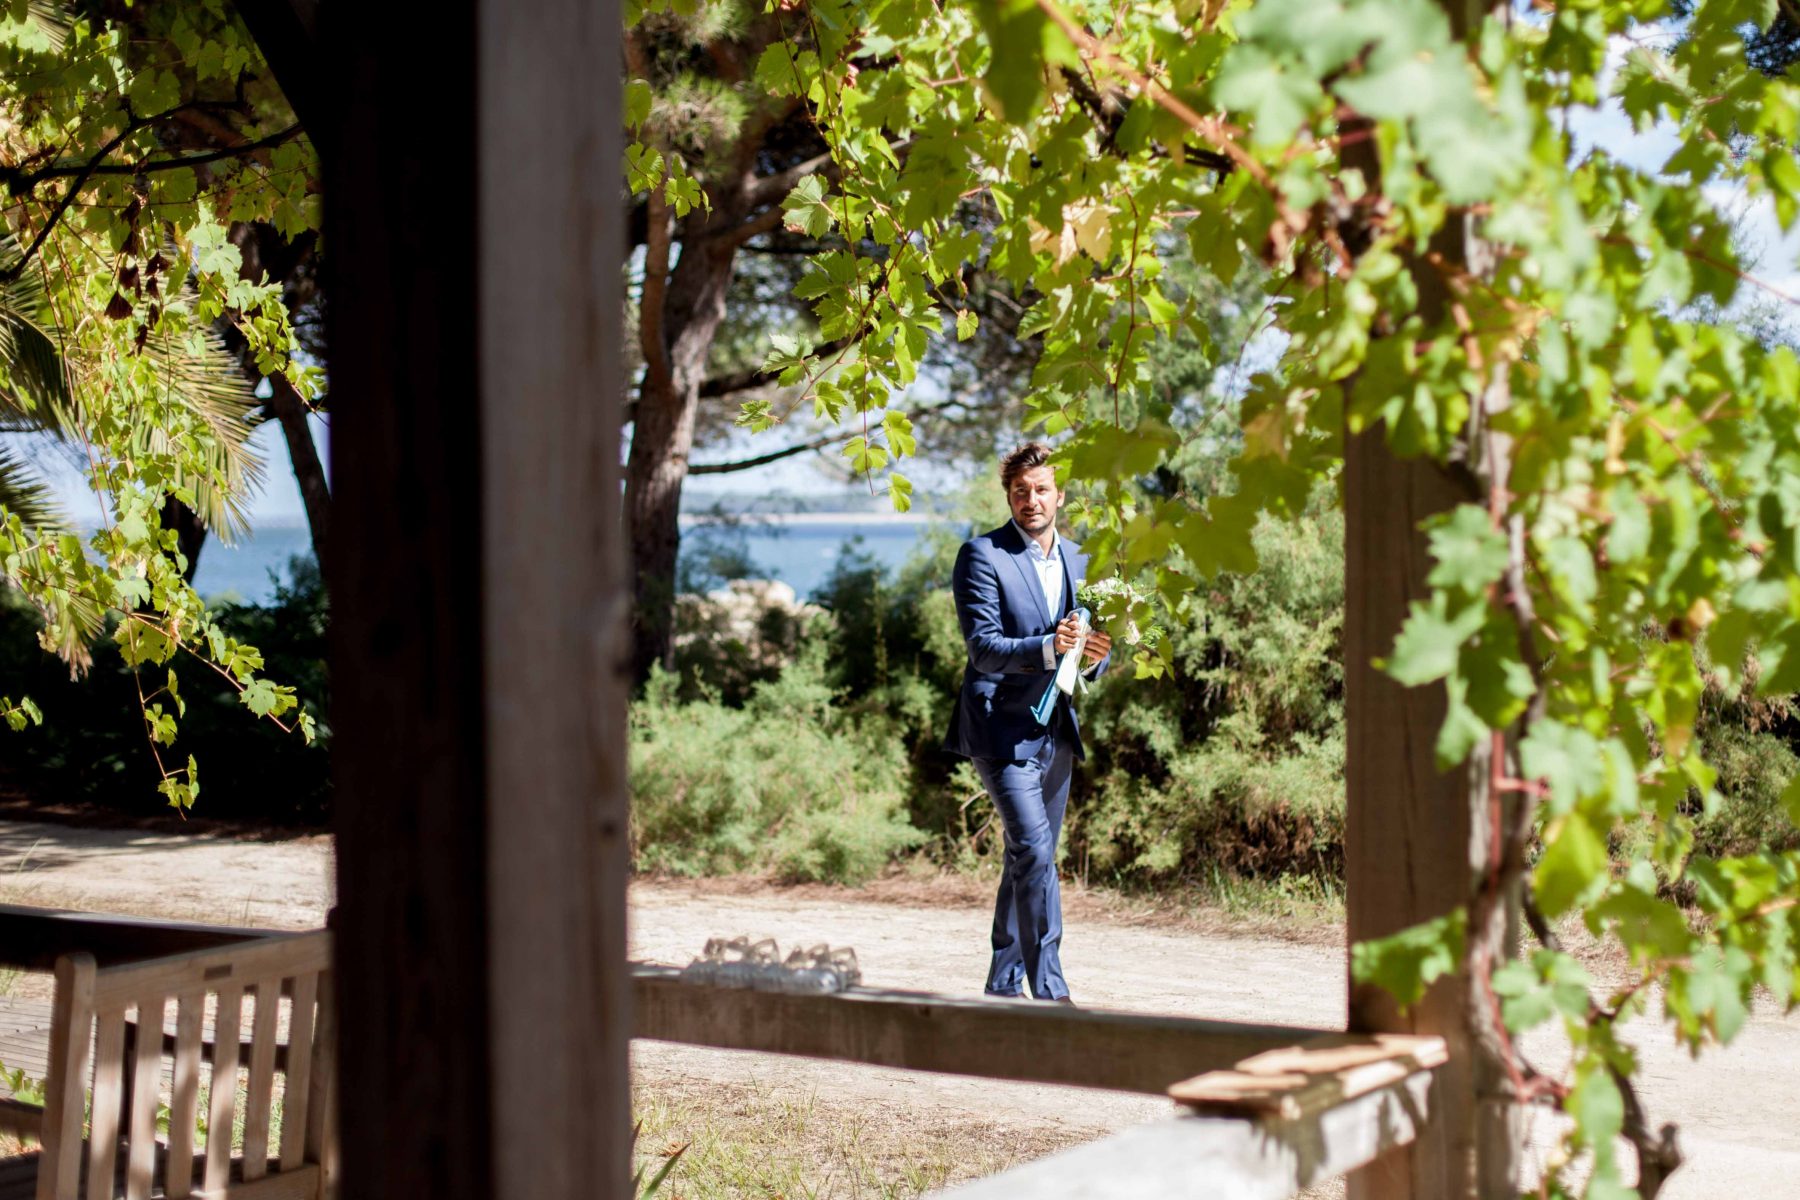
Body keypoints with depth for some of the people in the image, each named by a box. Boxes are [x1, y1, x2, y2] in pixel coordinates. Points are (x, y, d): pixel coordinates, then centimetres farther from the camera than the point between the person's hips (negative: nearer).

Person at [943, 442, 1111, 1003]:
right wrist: (1048, 647, -32)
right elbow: (984, 647, -16)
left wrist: (1093, 654, -9)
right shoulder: (982, 556, -7)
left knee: (1028, 858, 12)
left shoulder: (1078, 561, 13)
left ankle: (1005, 982, 23)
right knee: (1034, 851, -17)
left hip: (1055, 730, 7)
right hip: (1002, 726, -7)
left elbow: (1084, 662, 16)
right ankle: (1050, 990, -15)